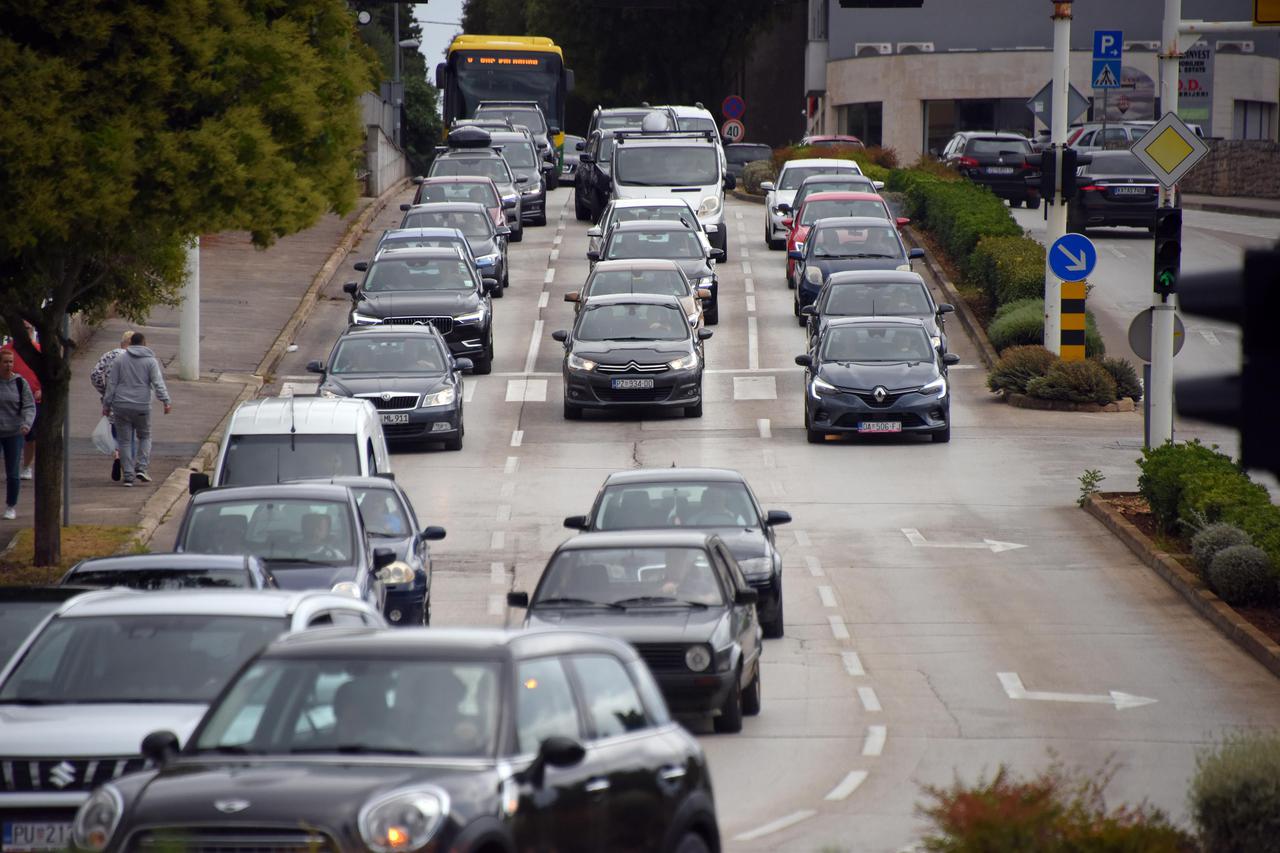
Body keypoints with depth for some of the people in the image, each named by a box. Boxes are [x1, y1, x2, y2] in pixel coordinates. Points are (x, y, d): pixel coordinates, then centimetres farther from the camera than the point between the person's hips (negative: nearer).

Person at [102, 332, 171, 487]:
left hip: (121, 406, 1)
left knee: (125, 441, 6)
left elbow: (111, 384, 3)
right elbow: (158, 383, -10)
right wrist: (166, 401, -12)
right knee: (145, 437, 17)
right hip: (142, 407, -1)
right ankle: (141, 468, 1)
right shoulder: (150, 361, 0)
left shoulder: (119, 360, 5)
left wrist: (107, 404, 7)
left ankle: (128, 475, 2)